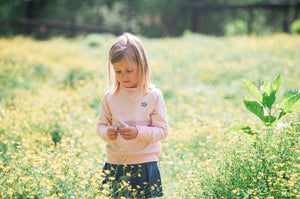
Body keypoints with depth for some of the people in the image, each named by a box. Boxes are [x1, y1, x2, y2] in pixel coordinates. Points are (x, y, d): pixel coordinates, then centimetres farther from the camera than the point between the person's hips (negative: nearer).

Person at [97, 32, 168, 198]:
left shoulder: (153, 95, -4)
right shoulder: (110, 96, 4)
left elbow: (162, 130, -3)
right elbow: (101, 125, 11)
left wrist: (139, 132, -20)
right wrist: (107, 133, -12)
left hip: (144, 165, -2)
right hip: (114, 165, 2)